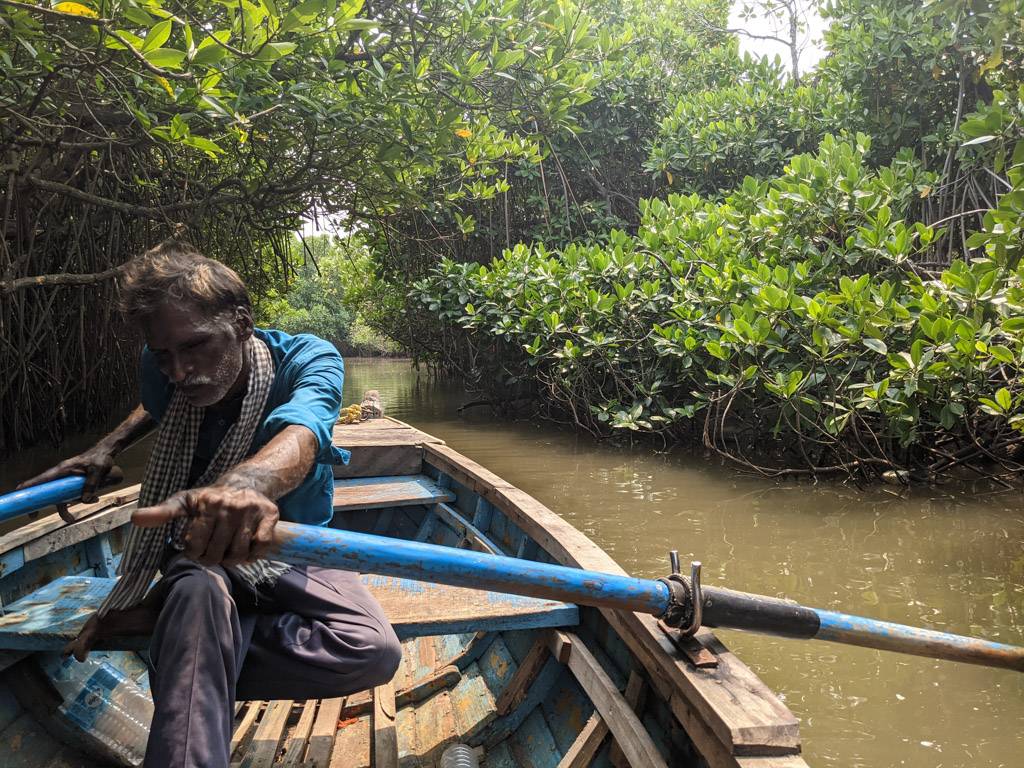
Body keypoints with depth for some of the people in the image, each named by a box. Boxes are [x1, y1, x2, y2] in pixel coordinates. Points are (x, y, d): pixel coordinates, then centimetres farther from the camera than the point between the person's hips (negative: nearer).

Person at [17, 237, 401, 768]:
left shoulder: (308, 360, -22)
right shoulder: (162, 370, -10)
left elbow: (298, 434, -48)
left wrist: (247, 480, -71)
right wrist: (107, 448, -3)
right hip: (199, 553, 0)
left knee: (376, 652, -29)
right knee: (200, 591, -40)